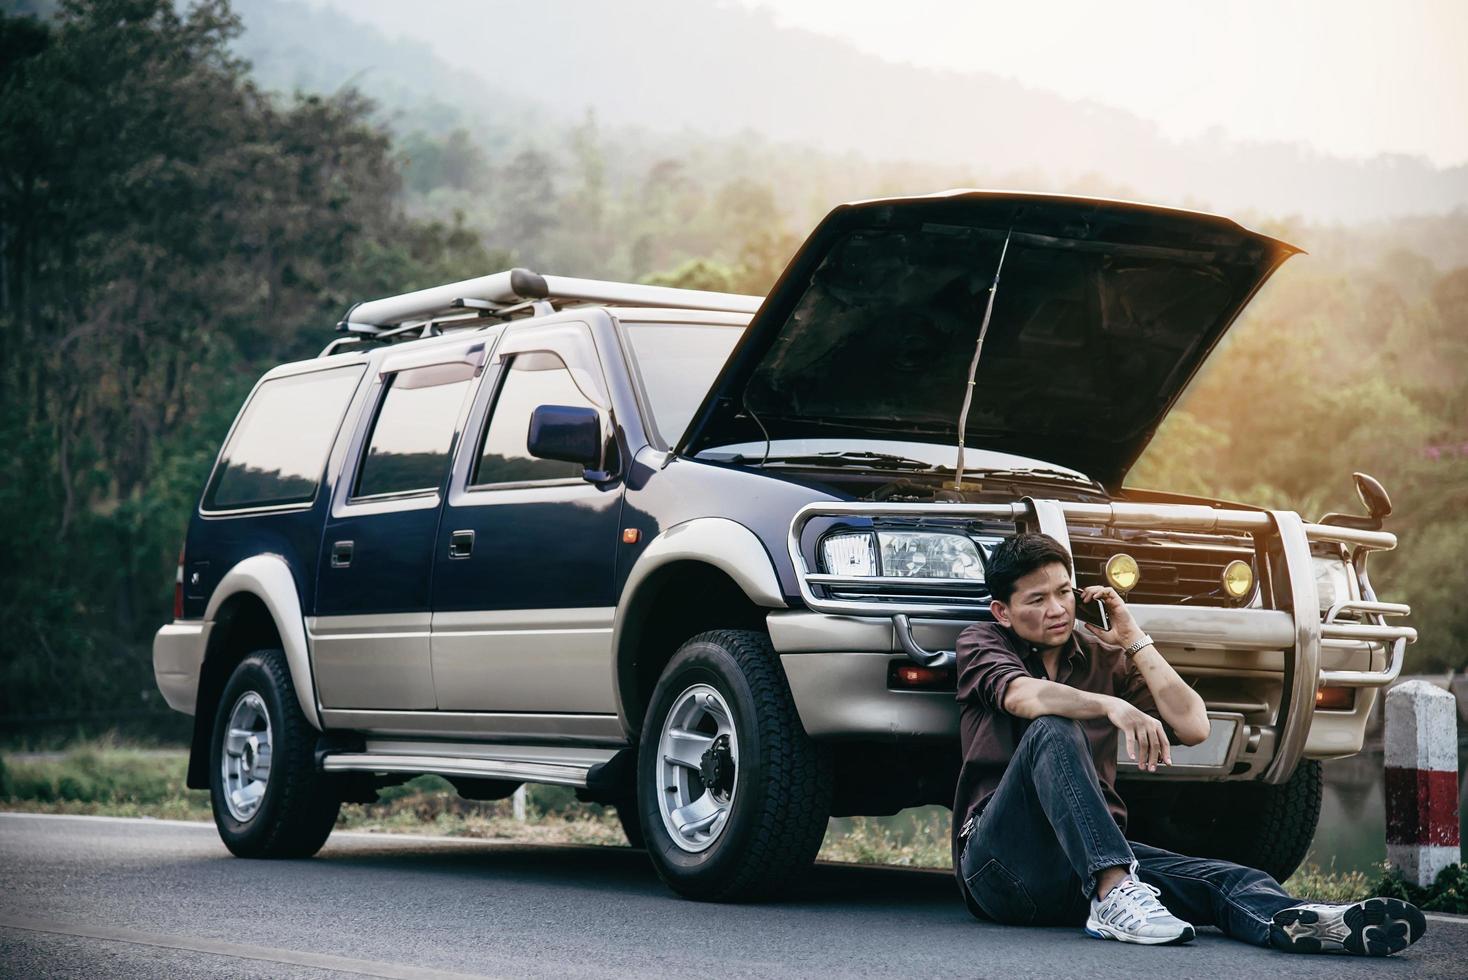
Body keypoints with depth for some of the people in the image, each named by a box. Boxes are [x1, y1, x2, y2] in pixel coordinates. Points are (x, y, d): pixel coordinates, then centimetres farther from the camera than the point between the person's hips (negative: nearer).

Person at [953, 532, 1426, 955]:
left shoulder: (1103, 658, 18)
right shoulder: (980, 643, 7)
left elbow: (1193, 727, 5)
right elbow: (1025, 697, -19)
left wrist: (1133, 639, 4)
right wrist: (1114, 707, -36)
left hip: (1094, 857, 4)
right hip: (999, 862, -4)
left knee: (1221, 879, -22)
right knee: (1052, 731, -31)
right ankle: (1115, 896, -47)